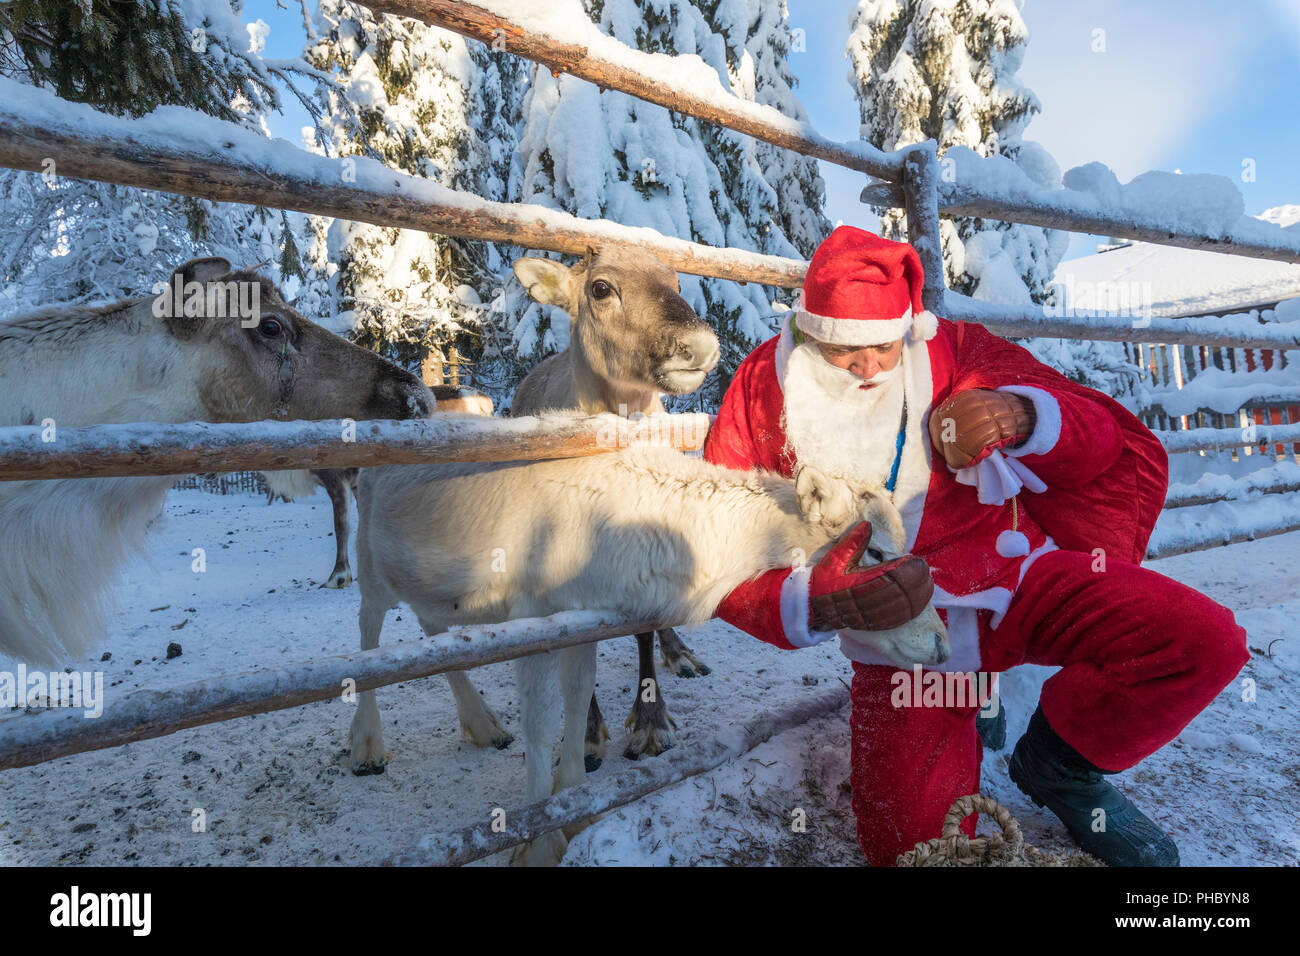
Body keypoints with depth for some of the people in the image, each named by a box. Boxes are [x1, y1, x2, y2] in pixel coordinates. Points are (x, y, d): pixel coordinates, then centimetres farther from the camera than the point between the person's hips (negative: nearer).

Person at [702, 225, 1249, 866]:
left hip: (1015, 574, 2)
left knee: (1207, 640, -19)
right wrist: (818, 607, -27)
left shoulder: (954, 352, -4)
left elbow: (1111, 442, -4)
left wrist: (1025, 415, -27)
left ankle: (1054, 764, 8)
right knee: (913, 845, -6)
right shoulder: (764, 388, -7)